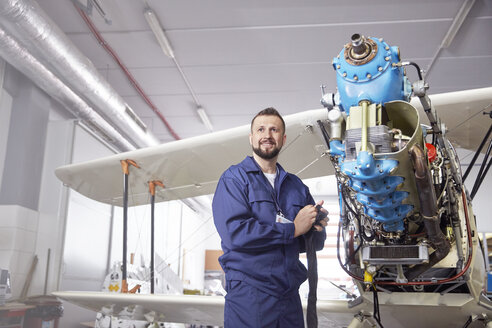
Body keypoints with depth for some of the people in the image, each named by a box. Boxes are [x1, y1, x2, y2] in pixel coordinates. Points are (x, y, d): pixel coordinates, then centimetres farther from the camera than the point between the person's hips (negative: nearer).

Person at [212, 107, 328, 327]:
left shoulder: (296, 186, 14)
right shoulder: (234, 179, -3)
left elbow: (316, 243, 13)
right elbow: (235, 232, -18)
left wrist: (316, 229, -11)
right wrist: (293, 228, -13)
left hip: (290, 294, 5)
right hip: (248, 293, -5)